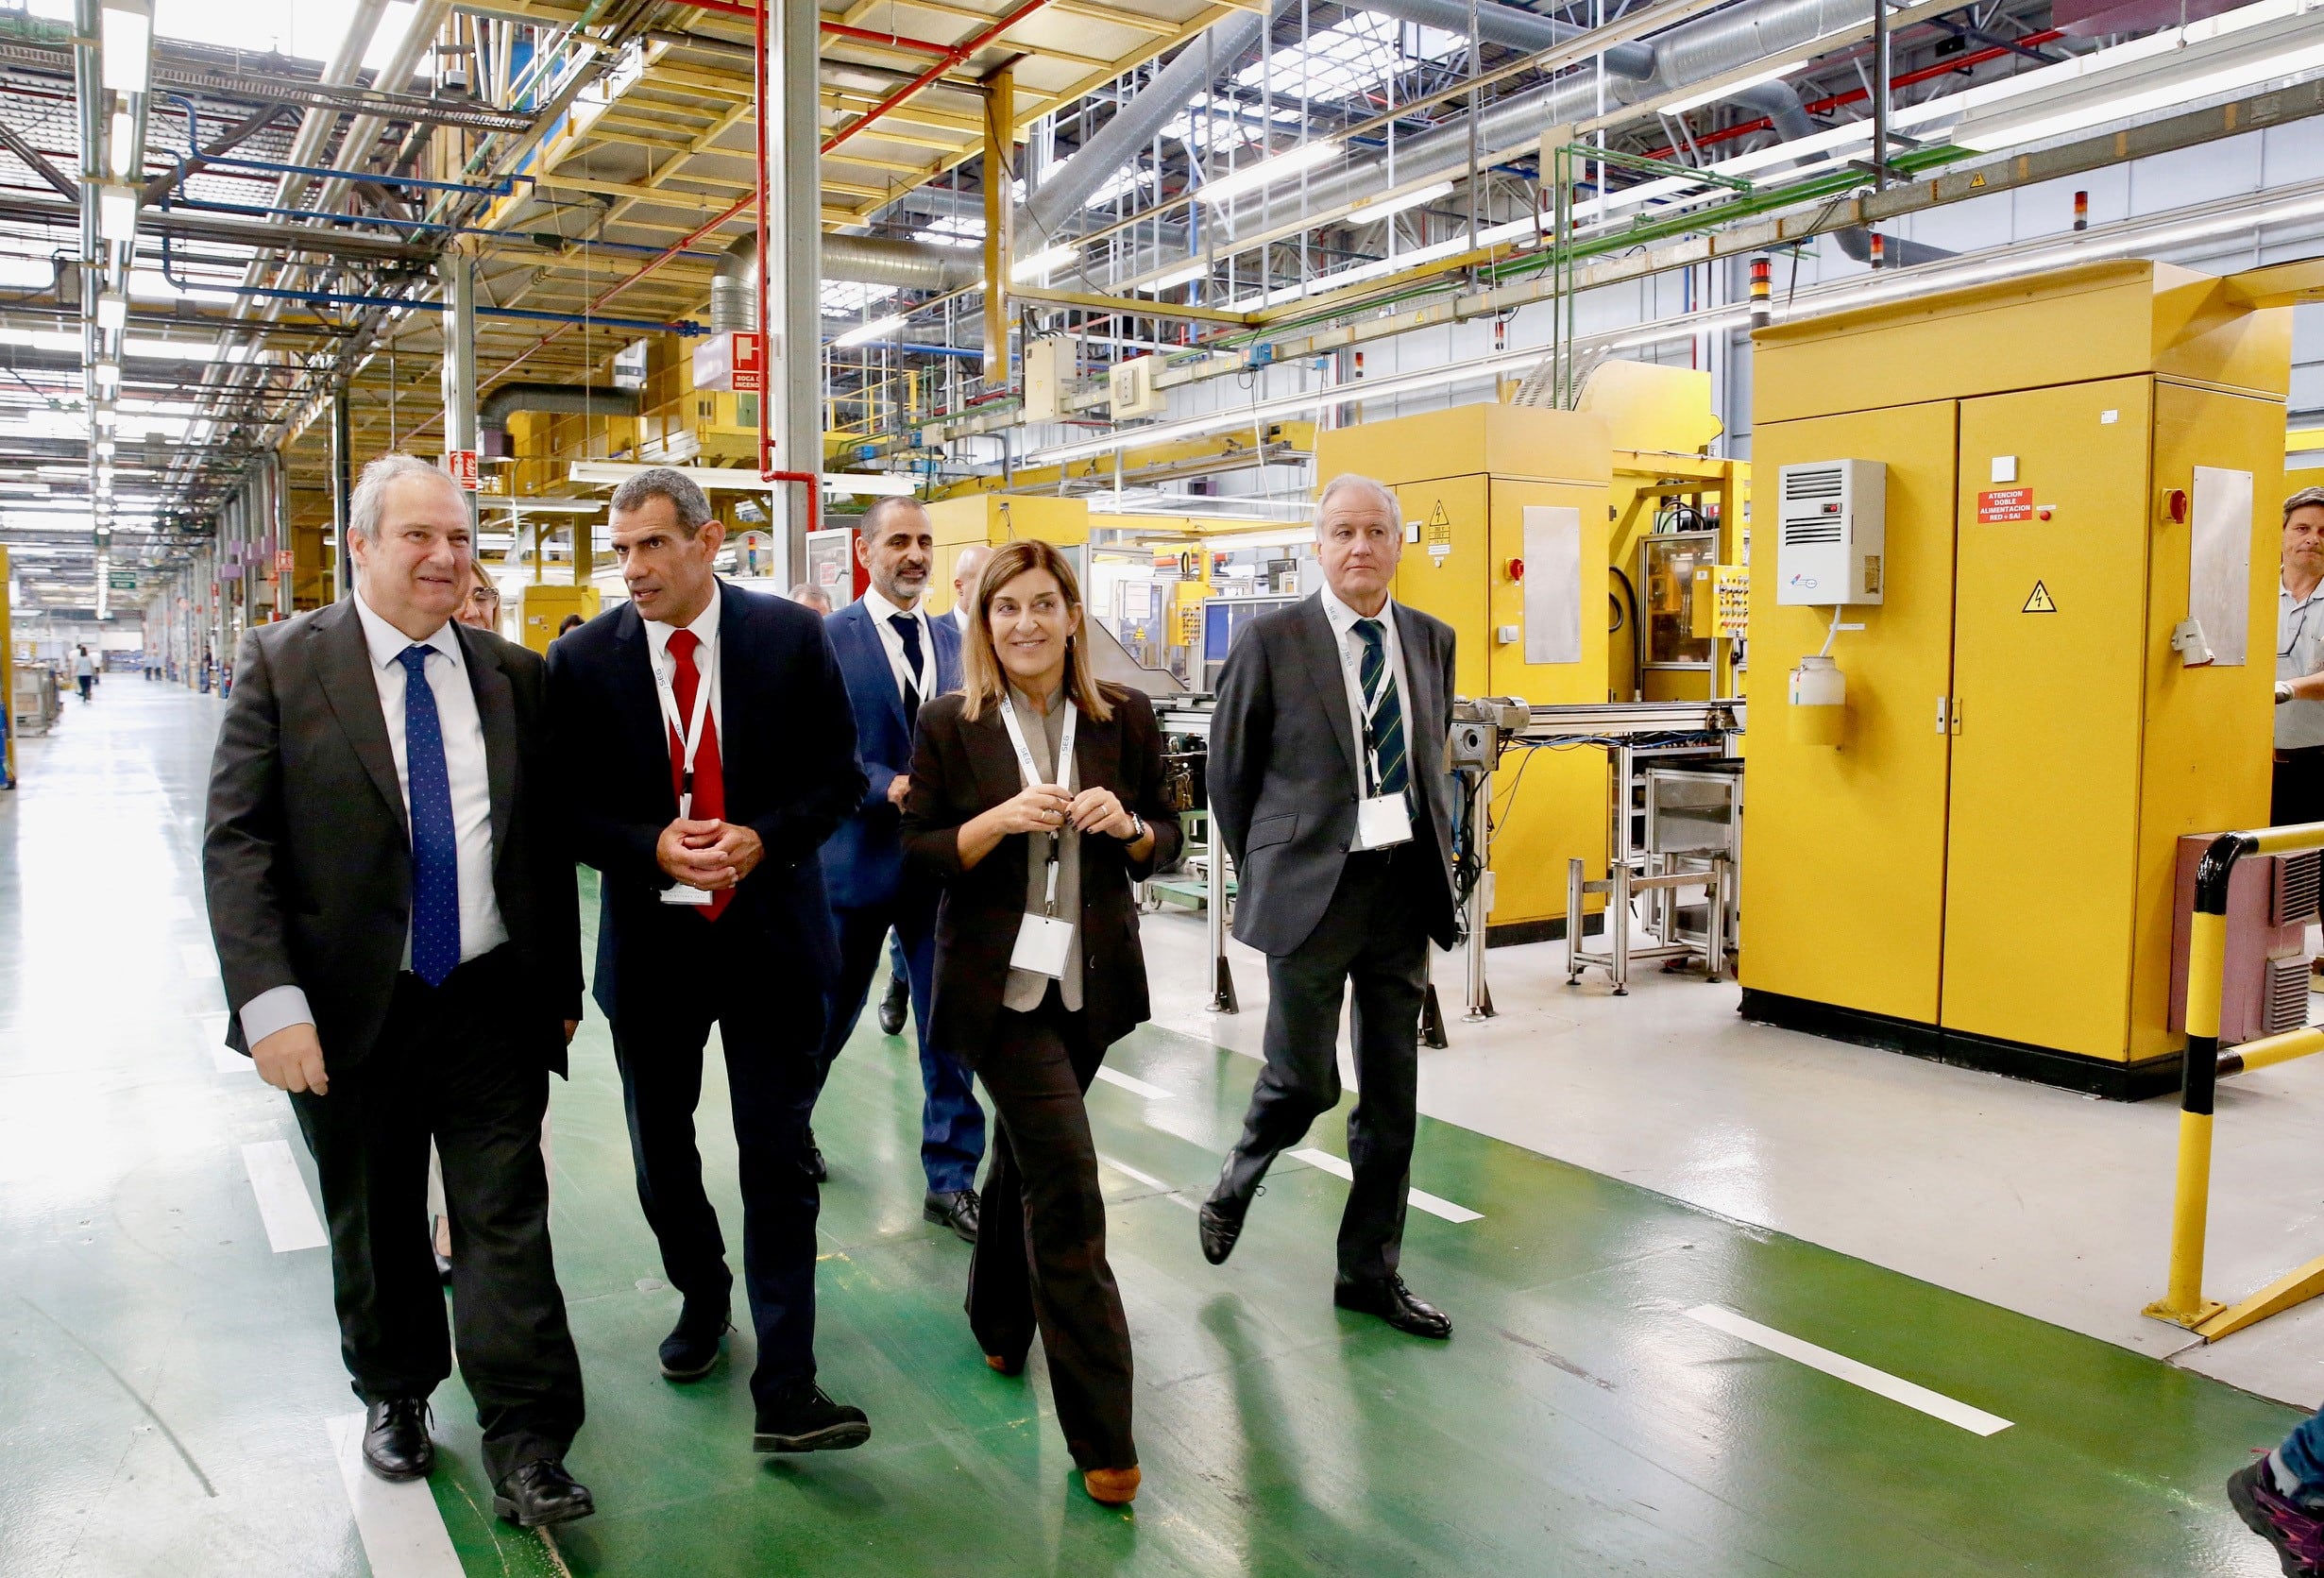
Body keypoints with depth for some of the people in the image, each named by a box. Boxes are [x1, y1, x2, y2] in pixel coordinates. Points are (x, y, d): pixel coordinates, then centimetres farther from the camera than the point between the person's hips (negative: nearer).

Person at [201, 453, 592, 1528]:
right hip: (350, 1010, 0)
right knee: (373, 1226, 17)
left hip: (492, 1004, 1)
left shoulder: (513, 674, 4)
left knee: (507, 1222, 1)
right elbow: (235, 839, -9)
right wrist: (270, 999, -17)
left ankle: (525, 1452, 9)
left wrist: (561, 985, 9)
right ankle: (393, 1395, 40)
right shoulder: (283, 662, -3)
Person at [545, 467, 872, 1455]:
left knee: (778, 1161, -1)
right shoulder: (584, 659, -3)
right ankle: (702, 1294, 45)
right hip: (649, 939, 2)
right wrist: (652, 847, -18)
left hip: (770, 934, -2)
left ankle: (785, 1391, 6)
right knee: (662, 1152, 18)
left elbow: (838, 777, -1)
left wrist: (764, 837, -18)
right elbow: (566, 808, -1)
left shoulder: (790, 636, -5)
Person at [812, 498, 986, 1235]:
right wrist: (890, 787, -22)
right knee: (830, 1015, 15)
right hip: (859, 856, -3)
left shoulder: (952, 638, 8)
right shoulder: (828, 638, -6)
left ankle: (951, 1179, 16)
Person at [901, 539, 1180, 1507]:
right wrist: (1004, 820, -21)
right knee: (1066, 1178, -9)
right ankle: (1101, 1434, 0)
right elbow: (916, 853, -4)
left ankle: (999, 1321, 48)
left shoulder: (1124, 719, 1)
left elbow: (1166, 839, 7)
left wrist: (1126, 825, -15)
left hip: (1091, 980, 3)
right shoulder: (952, 726, -5)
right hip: (1000, 981, -3)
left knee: (1027, 1151, 22)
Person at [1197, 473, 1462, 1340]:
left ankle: (1369, 1270, 24)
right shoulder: (1271, 640, -7)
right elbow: (1228, 771, 0)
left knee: (1392, 1093, 9)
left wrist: (1439, 850, 9)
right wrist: (1264, 872, 4)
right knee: (1303, 1080, 3)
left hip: (1405, 887, 5)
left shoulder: (1432, 640, 7)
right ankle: (1236, 1183, 35)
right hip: (1312, 887, -4)